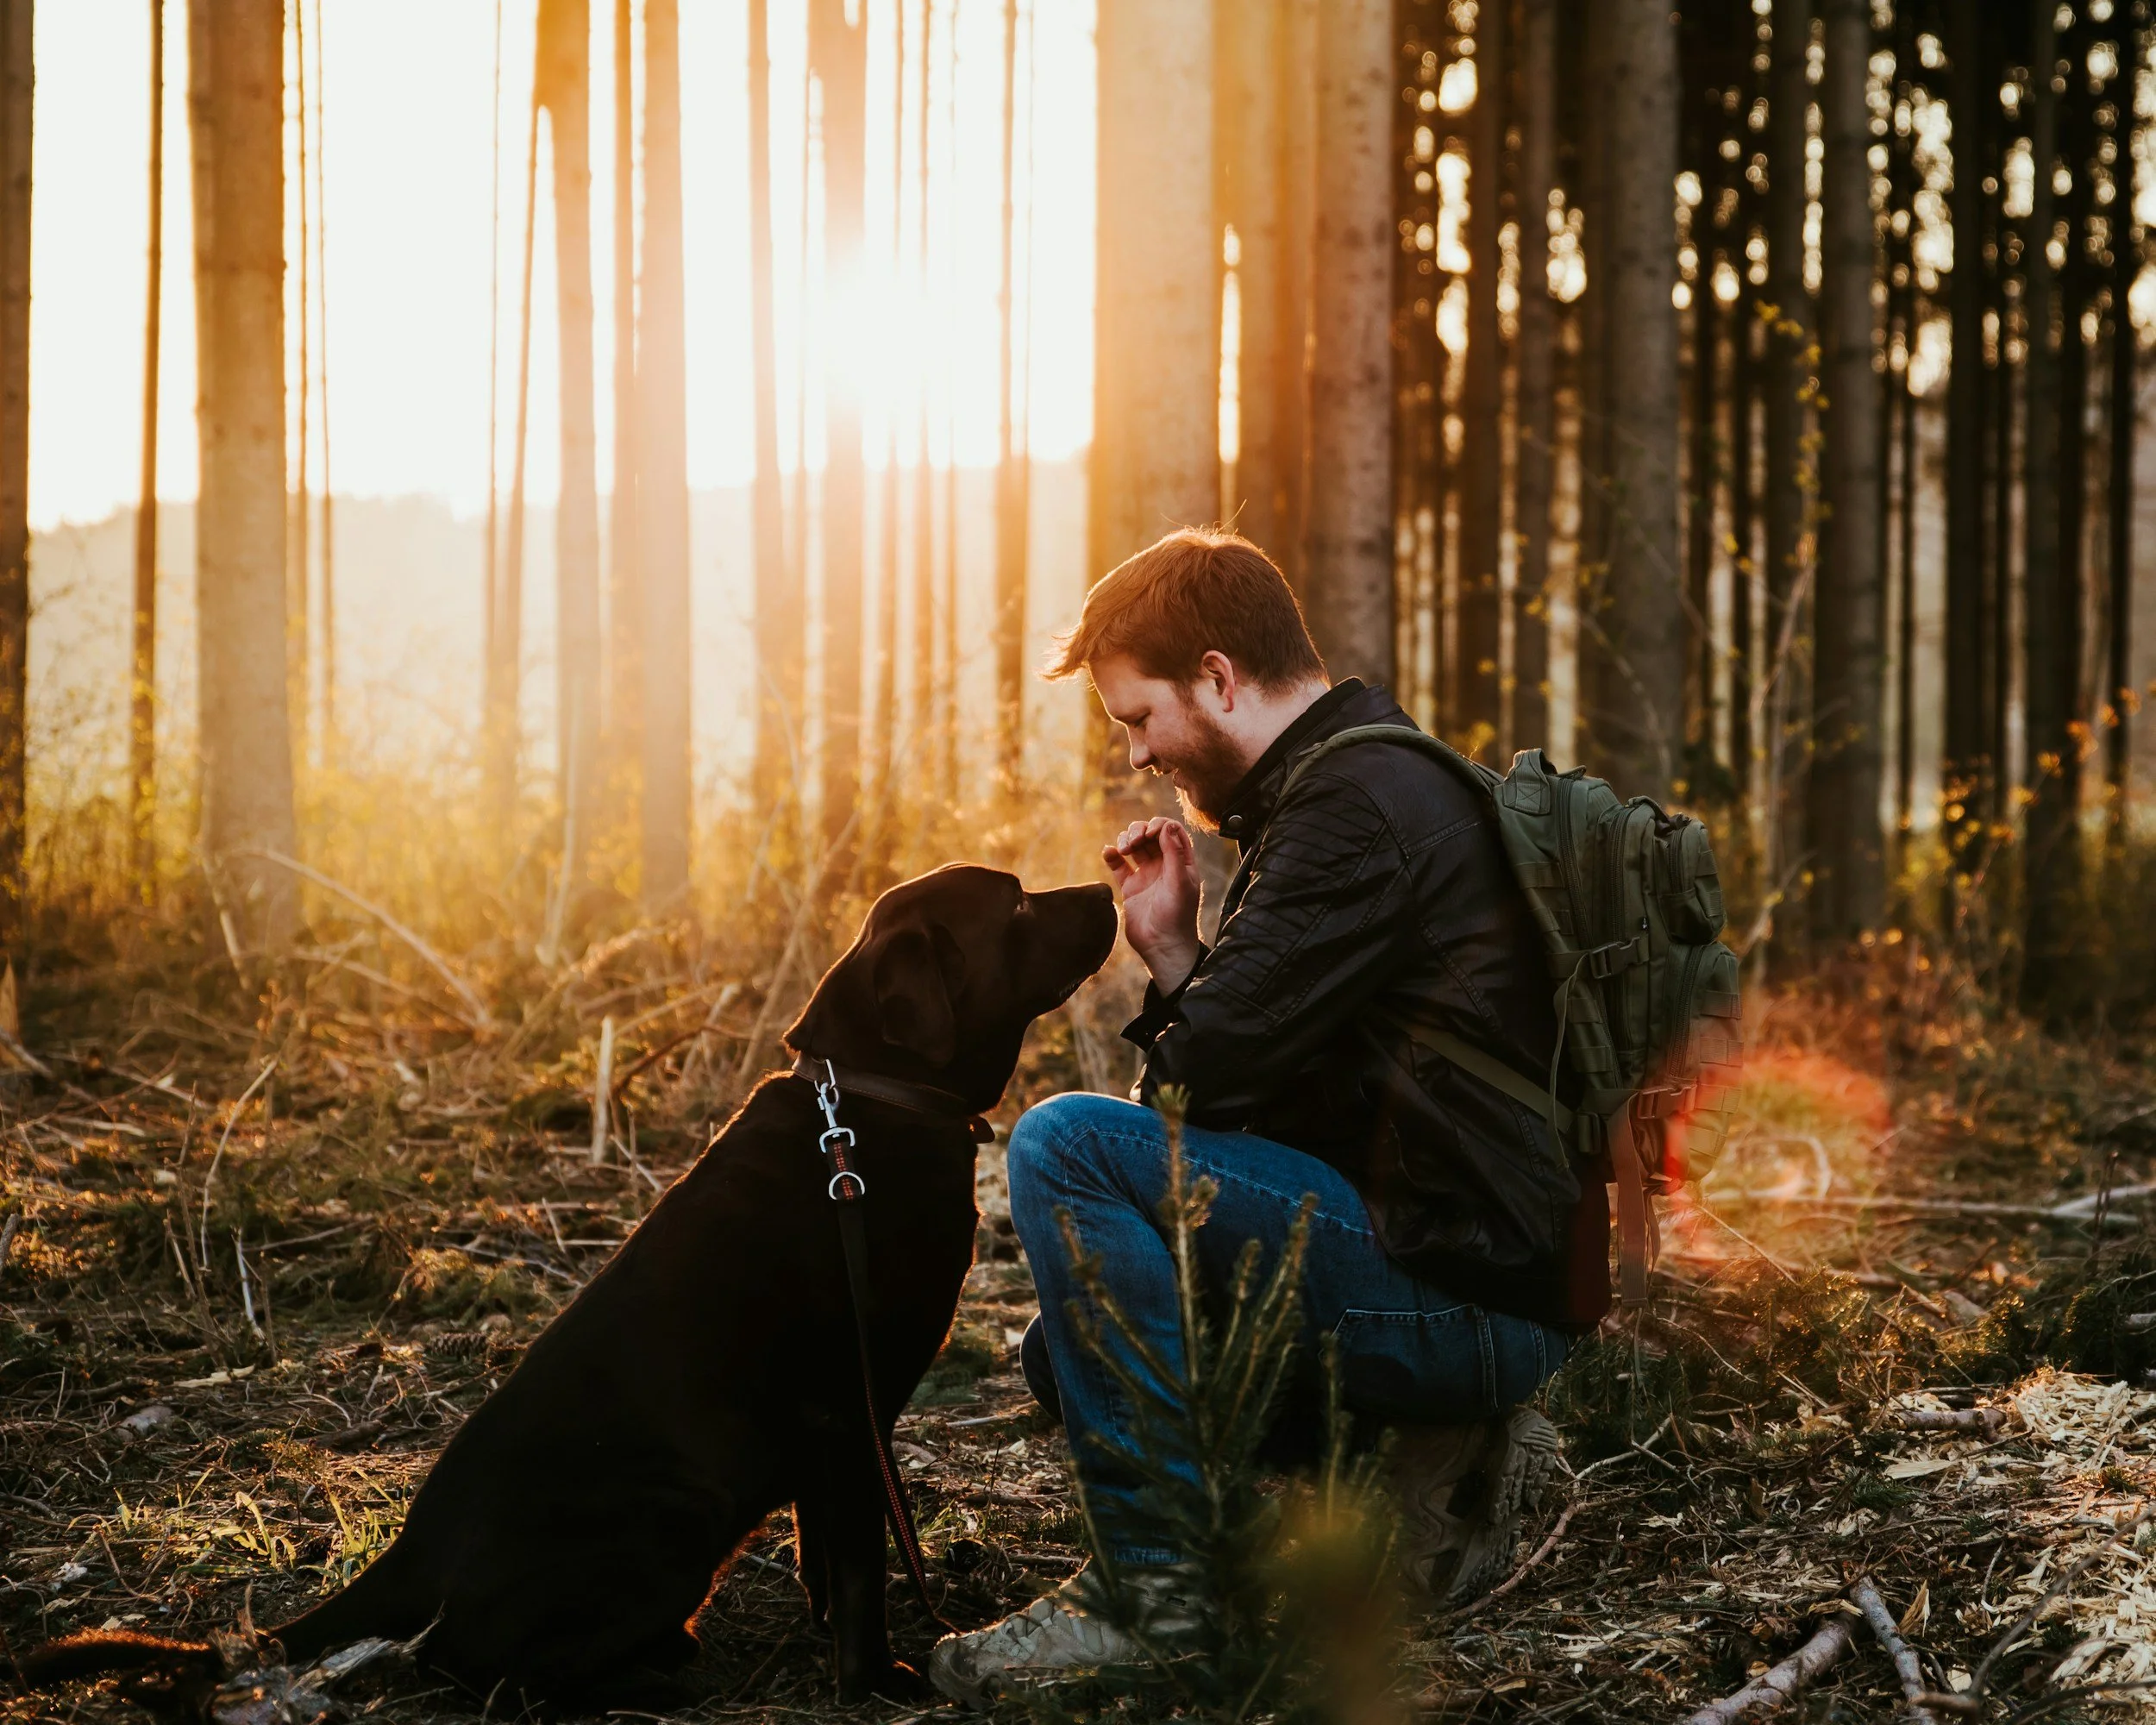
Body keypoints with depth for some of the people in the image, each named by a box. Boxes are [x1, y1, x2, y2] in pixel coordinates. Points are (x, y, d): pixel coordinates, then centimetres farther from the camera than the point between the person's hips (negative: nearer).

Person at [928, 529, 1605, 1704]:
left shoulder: (1362, 805, -16)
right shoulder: (1374, 786, 18)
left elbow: (1211, 1073, -20)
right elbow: (1272, 1069, 20)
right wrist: (1174, 958, 6)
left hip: (1474, 1286, -11)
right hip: (1464, 1264, 11)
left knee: (1065, 1145, -20)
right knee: (1071, 1344, 19)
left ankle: (1164, 1574, -17)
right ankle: (1443, 1472, 11)